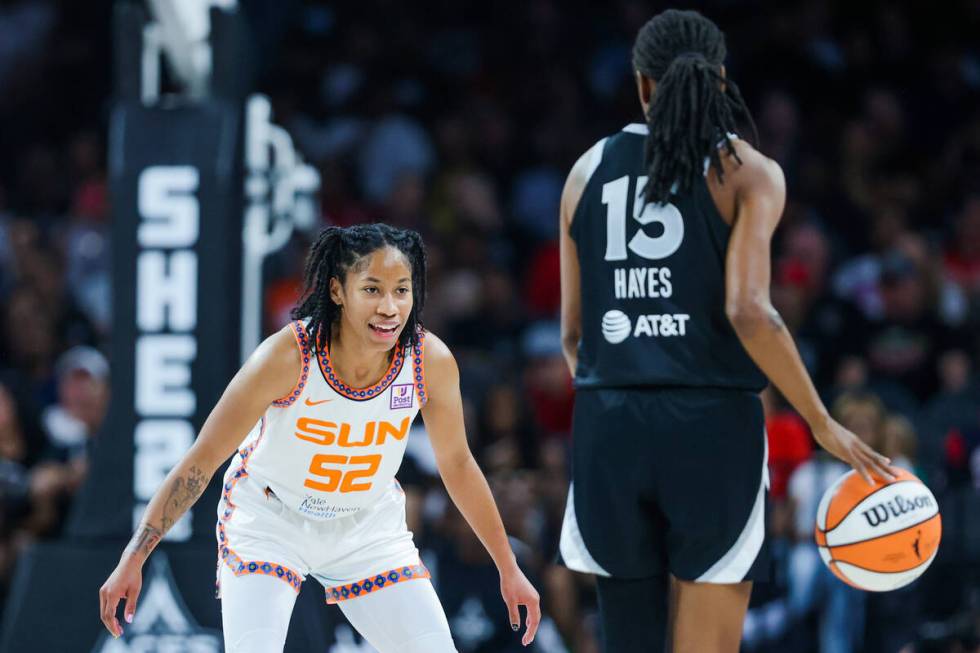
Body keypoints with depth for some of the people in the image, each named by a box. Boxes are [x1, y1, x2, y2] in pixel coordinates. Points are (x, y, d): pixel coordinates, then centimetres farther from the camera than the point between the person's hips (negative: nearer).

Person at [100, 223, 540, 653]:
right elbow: (202, 460, -21)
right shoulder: (287, 356, -29)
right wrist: (132, 559, -22)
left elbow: (456, 464, 0)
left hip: (368, 526, 4)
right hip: (267, 522, -3)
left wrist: (508, 568, 5)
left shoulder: (431, 361, -19)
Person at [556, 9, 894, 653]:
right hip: (711, 428, -4)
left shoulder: (590, 170, 11)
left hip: (607, 429, 4)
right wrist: (825, 426, -9)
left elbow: (573, 331, 11)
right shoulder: (746, 172, -2)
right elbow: (747, 312, -15)